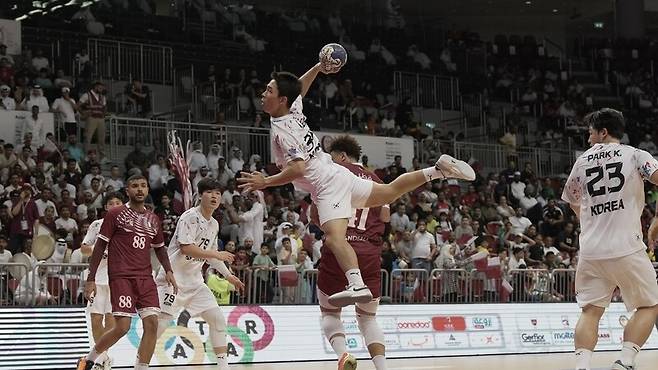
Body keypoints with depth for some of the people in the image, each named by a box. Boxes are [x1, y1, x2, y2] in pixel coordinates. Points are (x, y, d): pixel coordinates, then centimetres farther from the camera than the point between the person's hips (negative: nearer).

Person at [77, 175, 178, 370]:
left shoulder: (153, 220, 16)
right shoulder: (115, 214, 0)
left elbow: (160, 248, 27)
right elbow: (100, 246, 0)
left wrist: (168, 271, 10)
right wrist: (91, 278, -5)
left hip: (145, 277, 5)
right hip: (121, 277, -5)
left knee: (151, 323, -9)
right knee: (122, 326, -13)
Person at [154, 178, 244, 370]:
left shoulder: (214, 224, 11)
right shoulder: (190, 216, -14)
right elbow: (186, 248, -25)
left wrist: (228, 275, 19)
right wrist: (217, 254, -22)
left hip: (194, 281, 8)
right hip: (173, 277, -8)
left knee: (218, 319, 1)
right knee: (160, 324, -10)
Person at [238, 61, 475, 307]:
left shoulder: (282, 130, -19)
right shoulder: (293, 109, 6)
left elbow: (298, 168, -27)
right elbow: (299, 89, 30)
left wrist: (265, 182, -22)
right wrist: (318, 68, 24)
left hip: (327, 185, -10)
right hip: (336, 175, 10)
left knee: (334, 237, -28)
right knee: (390, 192, 27)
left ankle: (357, 286, -46)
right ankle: (438, 170, 25)